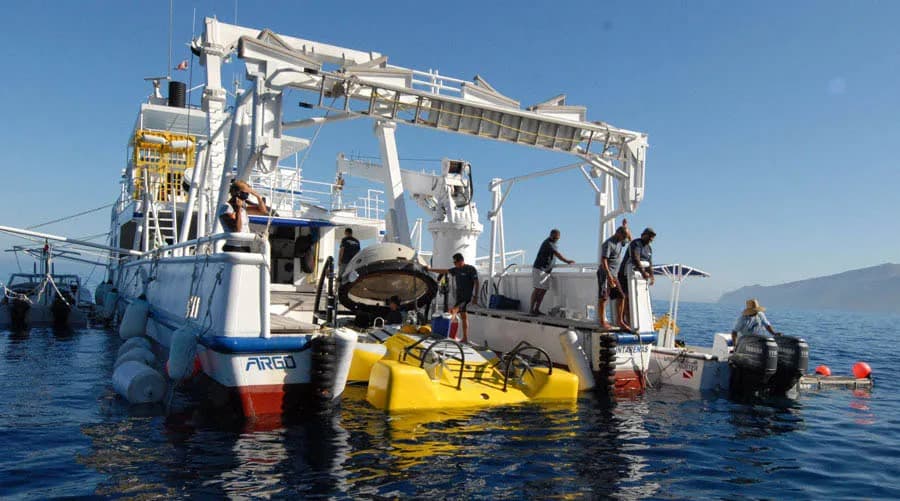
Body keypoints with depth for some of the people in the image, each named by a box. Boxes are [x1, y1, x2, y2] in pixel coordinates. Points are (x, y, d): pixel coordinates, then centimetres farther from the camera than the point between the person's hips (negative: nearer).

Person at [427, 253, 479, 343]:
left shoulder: (471, 269, -7)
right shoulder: (456, 270, 12)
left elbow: (476, 283, -9)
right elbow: (444, 271, 18)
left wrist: (475, 297, -13)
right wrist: (430, 269, 20)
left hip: (467, 297, -7)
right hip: (459, 296, 8)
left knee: (453, 311, -21)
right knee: (464, 317, 8)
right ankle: (465, 338, 11)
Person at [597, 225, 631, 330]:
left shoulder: (619, 241, 14)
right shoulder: (608, 244, -13)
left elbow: (630, 239, 36)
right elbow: (603, 260, -20)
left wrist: (626, 228, 19)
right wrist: (609, 276, -27)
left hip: (614, 275, 9)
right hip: (605, 274, -9)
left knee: (620, 296, 4)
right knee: (603, 298, -5)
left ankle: (619, 321, 10)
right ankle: (602, 322, -2)